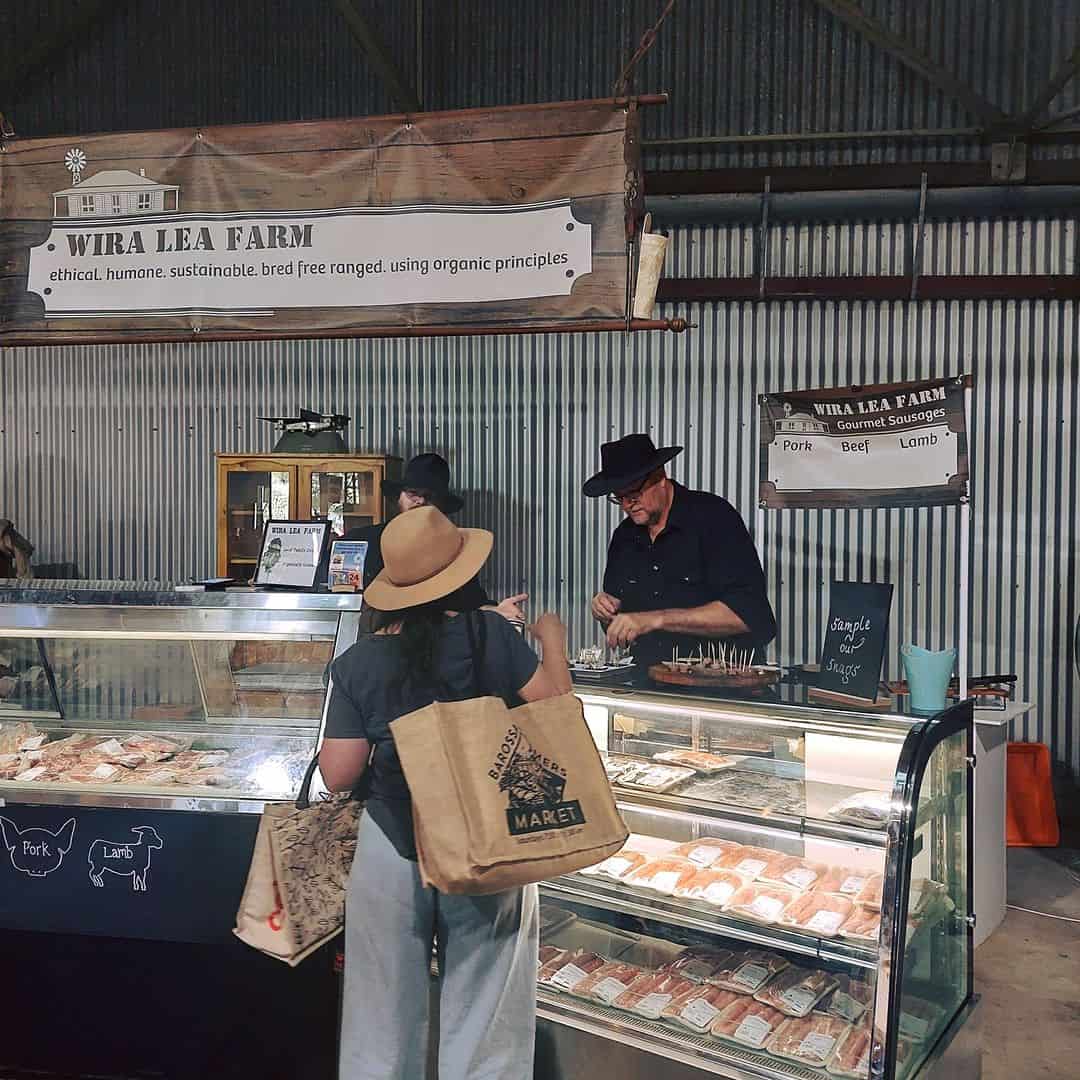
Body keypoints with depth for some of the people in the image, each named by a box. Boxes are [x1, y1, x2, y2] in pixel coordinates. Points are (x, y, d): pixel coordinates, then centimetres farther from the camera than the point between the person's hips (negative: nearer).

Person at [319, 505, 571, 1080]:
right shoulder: (490, 634, -12)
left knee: (385, 1026, 20)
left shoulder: (357, 663, -7)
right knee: (481, 1025, 16)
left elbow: (338, 775, -6)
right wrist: (552, 641, 8)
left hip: (391, 852, 2)